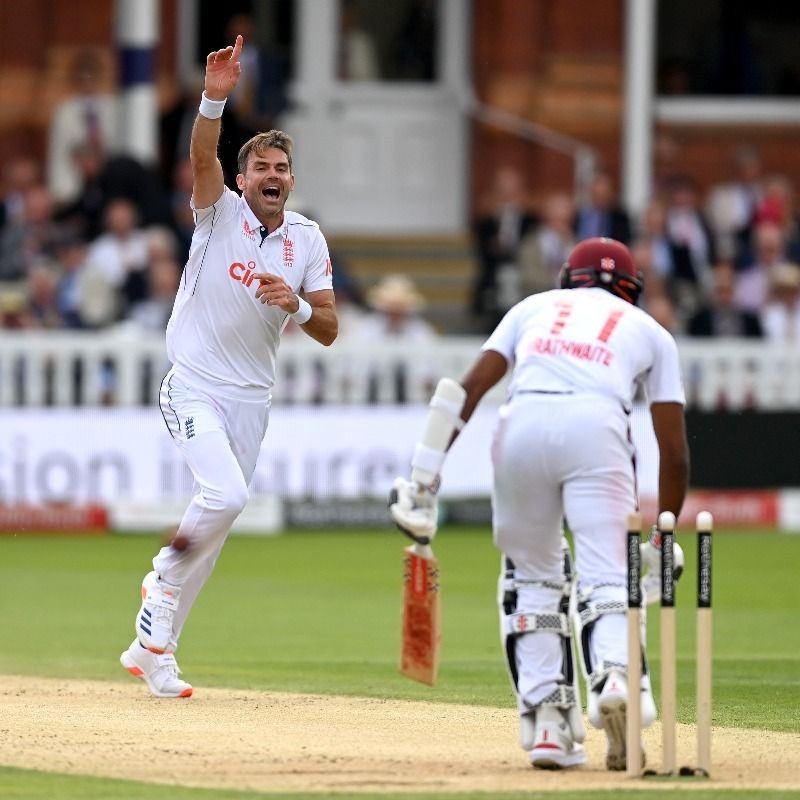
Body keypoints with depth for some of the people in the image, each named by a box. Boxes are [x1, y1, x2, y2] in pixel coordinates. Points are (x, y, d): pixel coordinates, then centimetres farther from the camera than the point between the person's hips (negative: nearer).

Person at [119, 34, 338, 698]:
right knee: (225, 496, -25)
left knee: (219, 519, 6)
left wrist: (297, 305, -21)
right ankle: (166, 576, 3)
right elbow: (202, 157, -27)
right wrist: (215, 100, -44)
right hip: (195, 388, -5)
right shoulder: (221, 213, -6)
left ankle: (153, 648, 17)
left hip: (252, 399, 5)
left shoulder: (308, 240, 5)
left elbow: (329, 331, 1)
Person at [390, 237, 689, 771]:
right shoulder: (650, 331, 31)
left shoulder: (536, 307, 33)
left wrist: (427, 475, 10)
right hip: (597, 425, -2)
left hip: (522, 422, 2)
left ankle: (545, 716, 8)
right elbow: (675, 454, 23)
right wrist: (664, 544, 31)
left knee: (531, 573, 19)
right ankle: (616, 674, -35)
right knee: (606, 576, -3)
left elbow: (468, 388, 16)